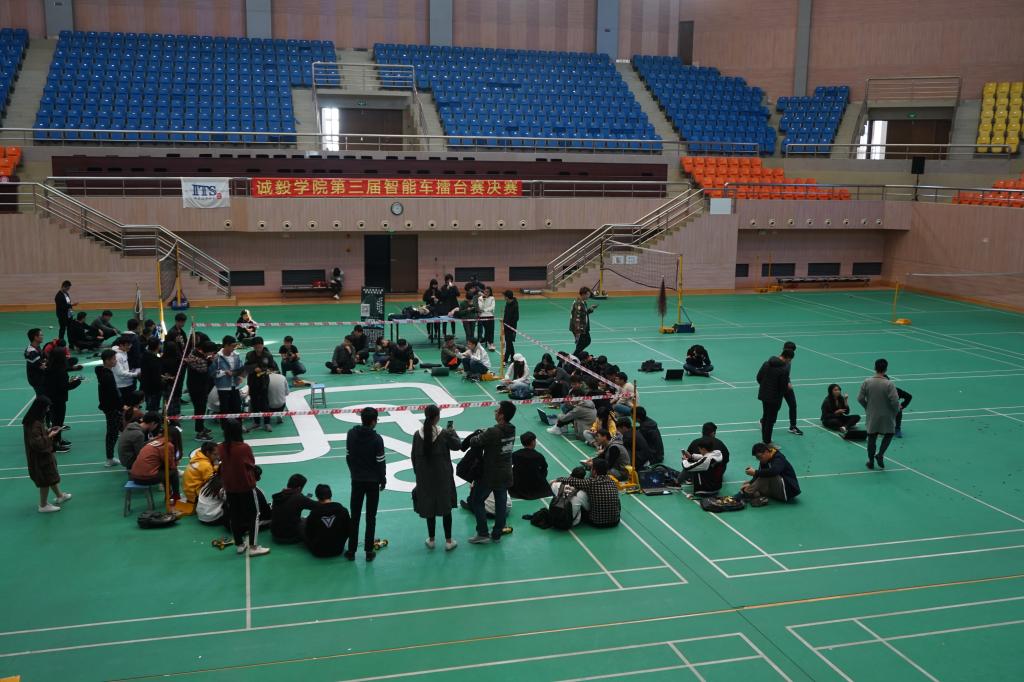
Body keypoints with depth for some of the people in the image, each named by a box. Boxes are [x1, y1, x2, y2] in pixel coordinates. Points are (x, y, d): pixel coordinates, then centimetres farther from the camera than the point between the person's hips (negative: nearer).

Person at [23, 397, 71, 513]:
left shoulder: (36, 419, 0)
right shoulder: (35, 423, -30)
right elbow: (37, 443, -30)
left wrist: (47, 430, 2)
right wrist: (50, 436, -21)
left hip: (43, 453, 10)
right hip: (40, 457, -10)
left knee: (52, 476, 25)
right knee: (46, 480, 6)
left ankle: (59, 496, 42)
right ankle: (43, 506, 21)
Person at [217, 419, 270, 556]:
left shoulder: (221, 448, -8)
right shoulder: (244, 447, -20)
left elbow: (221, 464, 4)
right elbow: (252, 465, -8)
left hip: (230, 488, 5)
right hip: (246, 486, -4)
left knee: (234, 516, 16)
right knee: (254, 515, 7)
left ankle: (239, 545, 26)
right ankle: (253, 547, 4)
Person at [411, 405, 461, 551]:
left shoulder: (417, 435, -7)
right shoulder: (444, 434, -15)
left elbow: (414, 456, 0)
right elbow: (457, 445, 0)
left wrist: (417, 473, 14)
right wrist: (452, 432, 16)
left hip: (425, 477, 2)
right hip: (443, 477, -2)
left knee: (429, 507, 15)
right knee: (446, 507, 10)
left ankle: (431, 540, 24)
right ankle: (448, 541, 16)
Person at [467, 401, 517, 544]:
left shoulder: (493, 433, -27)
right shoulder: (511, 430, -3)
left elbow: (474, 441, -18)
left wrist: (478, 436, 3)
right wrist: (484, 434, 0)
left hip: (490, 475, -7)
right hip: (505, 474, 7)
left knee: (476, 501, 10)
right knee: (501, 503, 14)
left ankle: (483, 534, 11)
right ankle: (497, 535, 24)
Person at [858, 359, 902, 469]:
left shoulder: (867, 382, -9)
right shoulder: (889, 384, -18)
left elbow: (860, 398, -5)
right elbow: (895, 401, -20)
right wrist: (896, 411, 0)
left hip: (872, 416, 3)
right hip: (886, 416, -2)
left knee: (872, 437, 13)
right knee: (889, 434, 21)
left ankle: (871, 461, 20)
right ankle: (880, 454, 8)